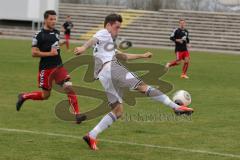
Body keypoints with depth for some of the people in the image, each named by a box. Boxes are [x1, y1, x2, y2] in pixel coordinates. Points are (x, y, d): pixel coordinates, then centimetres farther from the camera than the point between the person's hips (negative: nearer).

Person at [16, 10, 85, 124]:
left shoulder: (56, 32, 9)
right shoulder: (39, 35, -11)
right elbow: (34, 53, -14)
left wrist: (56, 51, 11)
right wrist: (50, 53, -18)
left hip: (58, 66, 5)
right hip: (46, 68, -5)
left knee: (69, 87, -13)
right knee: (45, 95, 6)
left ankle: (77, 115, -15)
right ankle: (23, 97, 31)